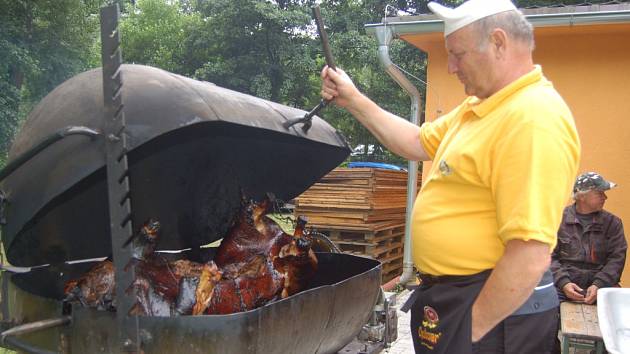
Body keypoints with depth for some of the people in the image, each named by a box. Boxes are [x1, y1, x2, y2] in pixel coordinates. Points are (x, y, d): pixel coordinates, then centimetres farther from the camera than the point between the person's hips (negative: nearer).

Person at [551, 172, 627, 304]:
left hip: (600, 287, 3)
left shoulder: (612, 222, 10)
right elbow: (550, 256, 0)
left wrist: (598, 285, -12)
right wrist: (563, 282, -14)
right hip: (562, 287, -2)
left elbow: (617, 259, 3)